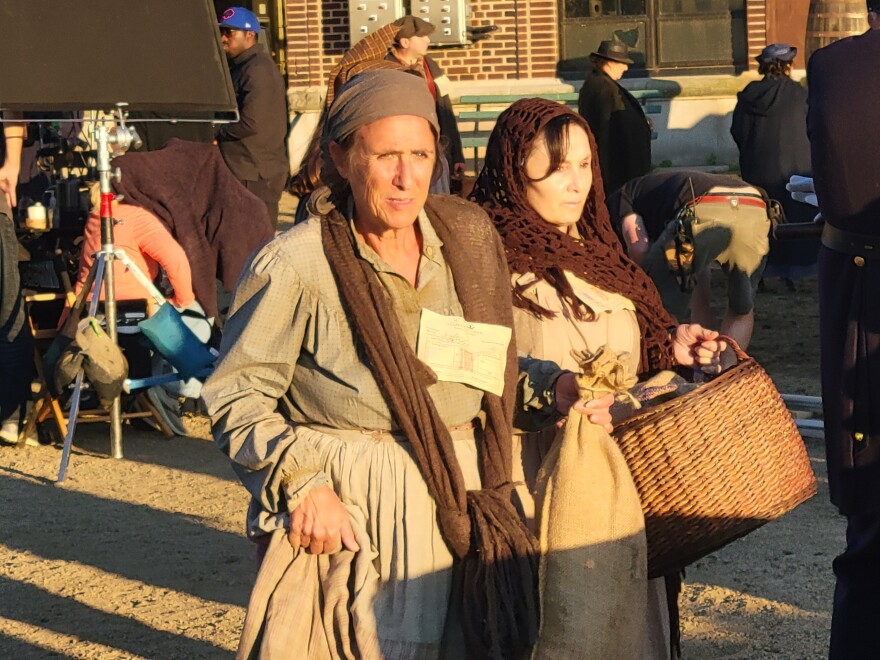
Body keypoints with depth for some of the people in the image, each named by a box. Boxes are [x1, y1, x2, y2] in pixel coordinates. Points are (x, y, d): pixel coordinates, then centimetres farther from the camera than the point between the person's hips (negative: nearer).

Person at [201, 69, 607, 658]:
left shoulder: (468, 236, 7)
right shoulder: (294, 267, -10)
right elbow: (237, 399, -7)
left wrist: (549, 389, 2)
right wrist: (303, 485, -17)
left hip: (467, 512, 5)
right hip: (352, 517, -5)